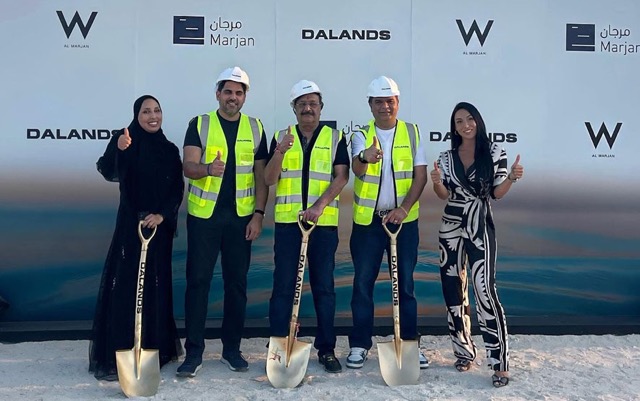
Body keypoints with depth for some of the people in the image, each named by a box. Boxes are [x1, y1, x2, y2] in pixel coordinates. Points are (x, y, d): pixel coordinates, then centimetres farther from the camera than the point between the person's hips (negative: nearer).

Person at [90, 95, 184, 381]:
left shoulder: (170, 150, 7)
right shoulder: (125, 142, -4)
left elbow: (177, 189, 4)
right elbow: (109, 172, -22)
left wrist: (162, 214, -11)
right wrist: (117, 150, -41)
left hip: (160, 226, 4)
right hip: (130, 225, -4)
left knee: (156, 287, 10)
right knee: (123, 286, -5)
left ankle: (155, 349, 24)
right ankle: (113, 358, 0)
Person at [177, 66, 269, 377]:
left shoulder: (255, 128, 7)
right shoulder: (199, 124, 1)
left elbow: (261, 175, 7)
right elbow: (188, 167, -11)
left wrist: (258, 214, -2)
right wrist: (208, 169, -33)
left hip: (240, 217, 2)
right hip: (203, 214, -2)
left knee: (237, 283, 7)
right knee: (198, 281, 0)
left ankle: (232, 349, 20)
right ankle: (194, 352, 9)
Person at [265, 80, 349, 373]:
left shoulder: (335, 137, 7)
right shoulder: (281, 137, 9)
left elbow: (341, 176, -4)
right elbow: (269, 179, 1)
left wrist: (319, 205, -18)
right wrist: (280, 153, -18)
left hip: (324, 222, 0)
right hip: (287, 221, 1)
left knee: (324, 287, 5)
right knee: (283, 286, 3)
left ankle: (326, 349, 15)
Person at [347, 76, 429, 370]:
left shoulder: (413, 133, 4)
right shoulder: (362, 136, 0)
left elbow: (420, 176, -1)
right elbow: (356, 169, -20)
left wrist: (403, 208, -14)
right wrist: (365, 158, -44)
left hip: (404, 219, 1)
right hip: (367, 220, 0)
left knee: (405, 283, 7)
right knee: (363, 283, 3)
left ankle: (410, 343, 17)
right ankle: (359, 345, 13)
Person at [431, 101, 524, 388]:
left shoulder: (494, 152, -1)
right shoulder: (447, 157, 7)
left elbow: (497, 193, 0)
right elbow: (445, 195, 7)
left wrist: (511, 177, -19)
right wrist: (436, 182, -14)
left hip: (481, 228, -4)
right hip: (451, 227, 4)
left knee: (484, 290, -13)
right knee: (453, 290, 6)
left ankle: (499, 363, -7)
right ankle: (464, 351, 20)